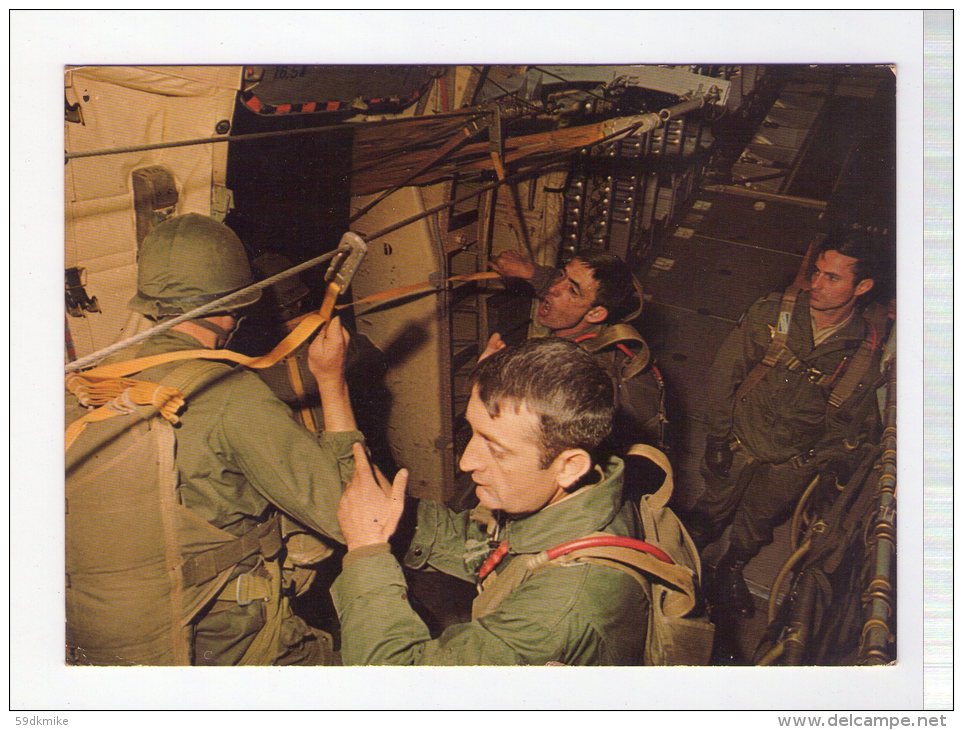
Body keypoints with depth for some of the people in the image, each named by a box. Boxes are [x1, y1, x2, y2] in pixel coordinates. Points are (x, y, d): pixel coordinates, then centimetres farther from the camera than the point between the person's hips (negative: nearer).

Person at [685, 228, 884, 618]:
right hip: (740, 439, -1)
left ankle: (732, 569, 52)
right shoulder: (770, 313, -19)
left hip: (793, 461, 1)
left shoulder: (867, 351, -15)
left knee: (759, 521, 23)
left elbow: (852, 421, -1)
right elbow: (725, 372, -10)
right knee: (713, 508, 17)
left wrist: (816, 462, -7)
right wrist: (718, 436, -9)